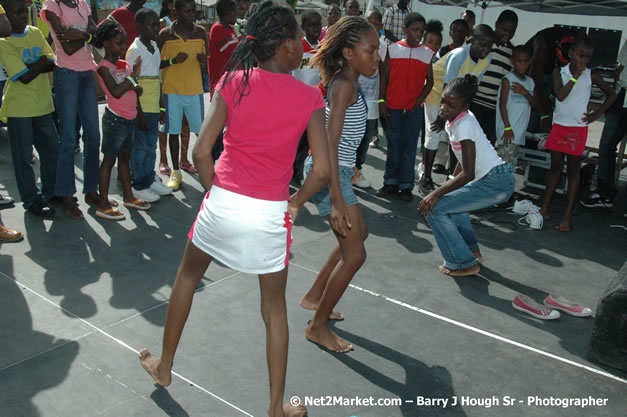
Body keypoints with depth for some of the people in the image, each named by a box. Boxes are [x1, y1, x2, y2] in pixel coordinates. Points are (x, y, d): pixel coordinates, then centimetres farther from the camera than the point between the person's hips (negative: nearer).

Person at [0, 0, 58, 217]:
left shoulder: (36, 33, 6)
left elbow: (53, 63, -1)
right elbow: (24, 77, -17)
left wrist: (33, 66, -16)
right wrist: (41, 63, -6)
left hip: (42, 104, 5)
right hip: (19, 107, -5)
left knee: (51, 148, 11)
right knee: (23, 155, 3)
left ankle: (51, 191, 27)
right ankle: (31, 199, 13)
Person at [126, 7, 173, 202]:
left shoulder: (155, 47, 11)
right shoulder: (135, 50, -12)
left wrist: (161, 106, 16)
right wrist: (140, 114, -16)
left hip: (154, 107, 7)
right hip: (141, 108, -7)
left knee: (151, 146, 15)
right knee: (139, 147, 2)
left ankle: (149, 180, 27)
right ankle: (138, 186, 11)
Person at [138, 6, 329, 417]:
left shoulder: (232, 82, -2)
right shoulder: (310, 97, -5)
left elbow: (201, 151, -6)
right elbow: (322, 170, -9)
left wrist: (216, 190, 10)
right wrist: (294, 204, 6)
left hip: (223, 203, 1)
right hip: (271, 214, -1)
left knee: (188, 275, 27)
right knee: (274, 305, 16)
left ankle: (164, 365, 43)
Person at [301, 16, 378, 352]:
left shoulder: (345, 81, 10)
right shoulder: (345, 85, -19)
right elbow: (330, 144, -26)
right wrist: (337, 202, -28)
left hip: (335, 169, 11)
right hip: (328, 172, -11)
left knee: (358, 233, 25)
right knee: (354, 254, -5)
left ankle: (314, 297, 35)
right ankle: (318, 327, 10)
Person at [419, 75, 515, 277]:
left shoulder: (464, 125, -19)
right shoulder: (456, 119, 8)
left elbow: (468, 174, -24)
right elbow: (464, 162, 17)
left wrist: (437, 193, -21)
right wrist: (447, 188, 17)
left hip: (496, 183, -10)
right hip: (498, 179, 10)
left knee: (434, 208, -10)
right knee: (453, 199, 33)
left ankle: (464, 263, -2)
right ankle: (472, 250, 31)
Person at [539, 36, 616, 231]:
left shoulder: (591, 76, -2)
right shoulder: (559, 72, 0)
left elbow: (611, 94, 8)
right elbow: (560, 95, -15)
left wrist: (596, 115, 1)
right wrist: (576, 76, -16)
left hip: (578, 129, -2)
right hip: (559, 126, 2)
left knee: (573, 171, 1)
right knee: (555, 168, 10)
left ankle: (568, 216, 4)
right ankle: (545, 208, 17)